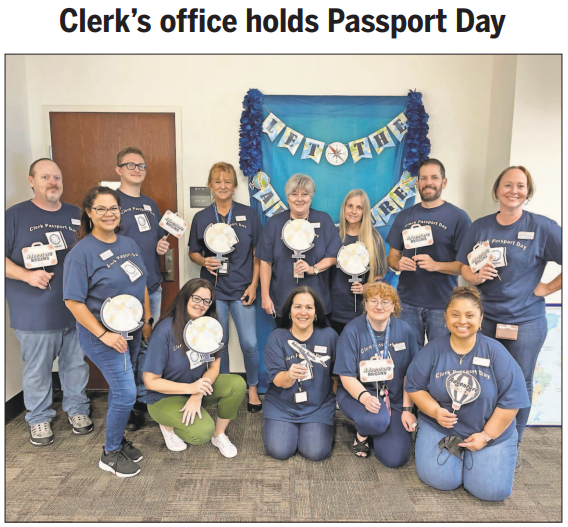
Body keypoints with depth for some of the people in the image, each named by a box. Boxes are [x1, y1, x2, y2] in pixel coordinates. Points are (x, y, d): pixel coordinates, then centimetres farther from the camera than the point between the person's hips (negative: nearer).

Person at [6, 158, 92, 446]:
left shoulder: (76, 215, 10)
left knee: (77, 364, 15)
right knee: (37, 370, 10)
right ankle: (39, 418, 31)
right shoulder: (15, 215, -1)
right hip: (35, 313, -3)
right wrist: (27, 275, -19)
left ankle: (77, 408, 35)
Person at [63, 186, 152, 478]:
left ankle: (118, 439, 38)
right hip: (102, 335, -6)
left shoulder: (129, 244, 5)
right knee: (126, 393, -4)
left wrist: (147, 321, 10)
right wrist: (103, 334, -19)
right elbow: (73, 301, -16)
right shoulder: (81, 252, -15)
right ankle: (110, 454, 18)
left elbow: (141, 285, 12)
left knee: (119, 389, 18)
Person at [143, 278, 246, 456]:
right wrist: (190, 388, -29)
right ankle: (168, 424, 6)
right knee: (202, 432, -27)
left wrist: (198, 395, -22)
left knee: (237, 384, -21)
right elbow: (150, 381, -19)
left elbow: (214, 365, -5)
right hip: (165, 397, -5)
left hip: (199, 387, 5)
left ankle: (219, 435, 2)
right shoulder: (165, 330, -23)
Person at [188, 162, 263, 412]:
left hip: (242, 288, -1)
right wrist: (205, 262, -11)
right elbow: (193, 252, 11)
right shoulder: (201, 217, 4)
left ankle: (253, 388, 22)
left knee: (249, 343, -2)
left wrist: (254, 284, -4)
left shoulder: (248, 214, 1)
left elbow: (258, 252, 3)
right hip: (213, 288, 1)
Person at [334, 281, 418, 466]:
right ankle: (362, 432, 3)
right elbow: (346, 376, -12)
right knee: (378, 420, -35)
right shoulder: (352, 330, -10)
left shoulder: (404, 330, -2)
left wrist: (407, 409, -3)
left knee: (395, 458, -11)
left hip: (395, 398, 3)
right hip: (357, 393, -2)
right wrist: (364, 397, -30)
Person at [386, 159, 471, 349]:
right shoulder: (405, 216, 9)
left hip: (442, 305, -3)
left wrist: (436, 265, -21)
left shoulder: (458, 217, -2)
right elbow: (392, 256, 13)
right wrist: (398, 263, -9)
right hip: (407, 302, 3)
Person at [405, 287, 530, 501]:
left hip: (491, 431, 0)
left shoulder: (495, 351, -11)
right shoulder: (433, 350, -8)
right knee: (441, 480, -14)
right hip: (440, 427, 0)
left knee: (492, 490, -12)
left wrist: (487, 435, -10)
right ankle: (455, 451, 18)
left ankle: (469, 453, 19)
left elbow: (511, 398, -8)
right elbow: (414, 387, -2)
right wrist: (435, 411, -20)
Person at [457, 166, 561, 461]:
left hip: (525, 321, -2)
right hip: (485, 318, 2)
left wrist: (549, 287, -7)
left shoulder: (542, 227, -6)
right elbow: (464, 267, 7)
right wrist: (476, 277, -13)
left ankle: (513, 445, 29)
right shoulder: (480, 227, 4)